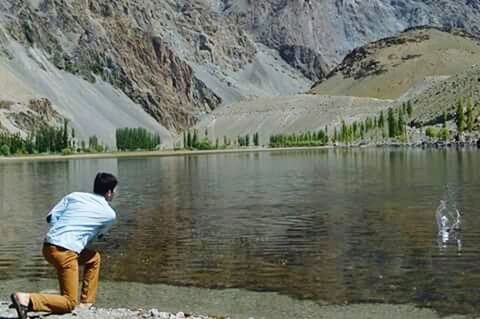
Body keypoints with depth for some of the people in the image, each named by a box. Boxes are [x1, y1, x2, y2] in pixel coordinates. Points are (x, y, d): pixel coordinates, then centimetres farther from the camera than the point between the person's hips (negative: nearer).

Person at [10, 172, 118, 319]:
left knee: (94, 258, 28)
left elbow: (51, 217, 9)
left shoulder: (74, 196, 14)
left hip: (48, 246, 7)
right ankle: (26, 299, -19)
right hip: (65, 252, -7)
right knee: (69, 303, 1)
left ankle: (86, 302, 29)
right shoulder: (110, 214, 4)